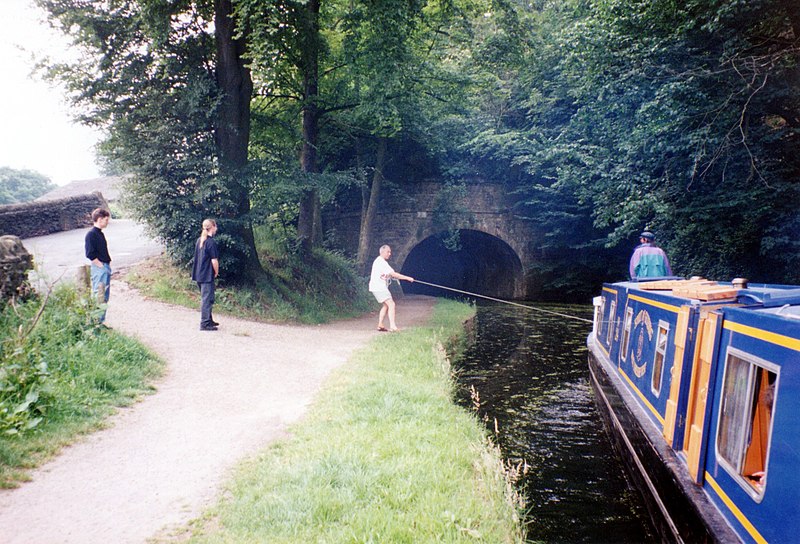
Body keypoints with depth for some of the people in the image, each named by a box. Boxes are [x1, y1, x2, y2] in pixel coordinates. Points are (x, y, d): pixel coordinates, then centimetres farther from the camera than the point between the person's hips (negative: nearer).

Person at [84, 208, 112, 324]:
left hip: (106, 268, 10)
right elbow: (90, 254, -18)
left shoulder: (100, 233, 15)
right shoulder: (91, 234, -13)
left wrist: (108, 265, 13)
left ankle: (101, 322, 21)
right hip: (99, 269, -10)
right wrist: (101, 265, -15)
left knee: (105, 297, 13)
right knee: (99, 297, -7)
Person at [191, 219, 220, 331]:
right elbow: (214, 261, -18)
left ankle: (209, 320, 28)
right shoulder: (211, 242, -16)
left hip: (199, 274, 9)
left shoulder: (199, 240, 9)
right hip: (207, 275, -9)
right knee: (207, 299, -3)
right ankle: (205, 324, 1)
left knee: (205, 298, 18)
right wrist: (216, 272, -1)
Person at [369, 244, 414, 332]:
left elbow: (391, 274, 17)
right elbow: (393, 274, -21)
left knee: (385, 305, 17)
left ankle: (380, 325, 21)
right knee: (391, 304, -14)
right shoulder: (381, 262, -16)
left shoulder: (380, 261, 18)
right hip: (378, 287, -11)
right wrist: (407, 278, -19)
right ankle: (393, 326, -21)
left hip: (380, 287, 11)